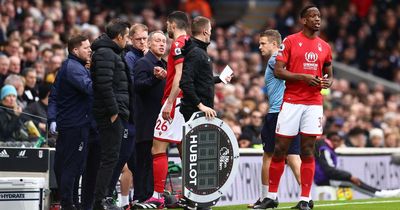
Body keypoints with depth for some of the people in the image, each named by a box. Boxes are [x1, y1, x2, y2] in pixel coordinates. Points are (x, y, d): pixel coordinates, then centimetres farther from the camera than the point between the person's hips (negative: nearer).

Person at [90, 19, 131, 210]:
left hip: (114, 113, 11)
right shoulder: (105, 53, -13)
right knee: (110, 156, -9)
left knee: (109, 156, 13)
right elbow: (104, 84, -22)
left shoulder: (111, 53, 21)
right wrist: (113, 111, -21)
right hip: (111, 114, -11)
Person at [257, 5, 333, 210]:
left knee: (307, 151, 1)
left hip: (314, 104, 3)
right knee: (280, 149, 1)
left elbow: (329, 74, 22)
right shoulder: (290, 41, -2)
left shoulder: (325, 47, 11)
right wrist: (303, 77, -17)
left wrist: (327, 82, -2)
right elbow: (278, 71, -6)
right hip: (292, 102, -3)